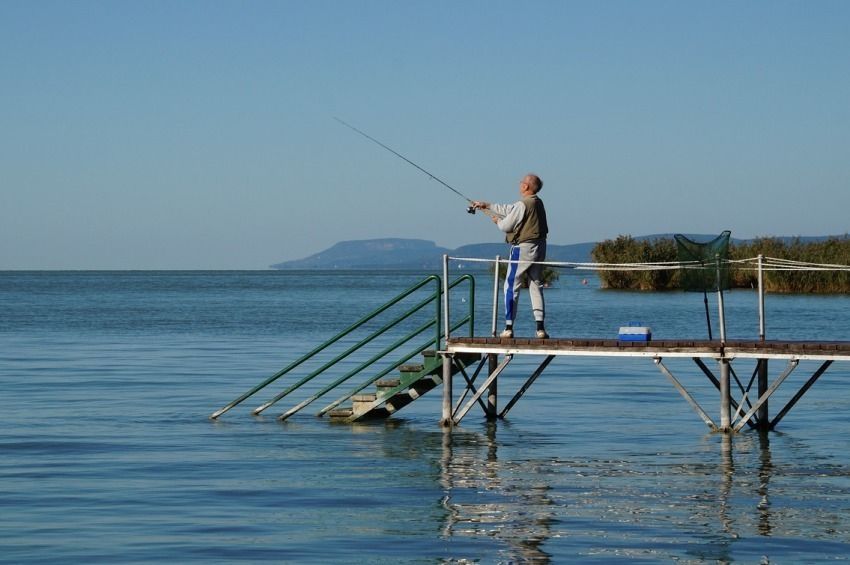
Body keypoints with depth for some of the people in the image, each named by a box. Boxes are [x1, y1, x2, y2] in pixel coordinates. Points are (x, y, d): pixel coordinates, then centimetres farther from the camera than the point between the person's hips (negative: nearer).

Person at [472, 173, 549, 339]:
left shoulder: (522, 205, -16)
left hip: (522, 248, -8)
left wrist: (498, 221, 13)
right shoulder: (538, 203, 12)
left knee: (511, 287, 0)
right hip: (539, 249, 8)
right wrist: (487, 205, 28)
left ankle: (508, 328, -3)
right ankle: (540, 328, 4)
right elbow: (509, 210, 22)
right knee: (536, 287, 10)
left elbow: (506, 225, -11)